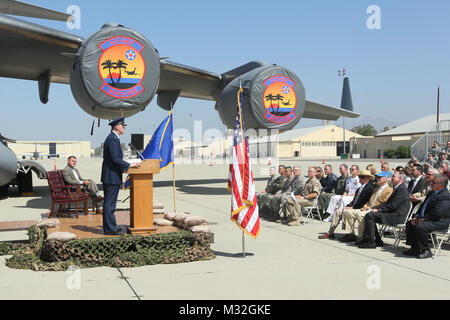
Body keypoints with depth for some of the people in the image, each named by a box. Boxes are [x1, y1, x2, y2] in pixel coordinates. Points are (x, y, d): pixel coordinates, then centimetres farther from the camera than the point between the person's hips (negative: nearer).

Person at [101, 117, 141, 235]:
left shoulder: (113, 138, 18)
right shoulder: (113, 139, -15)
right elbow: (115, 159, -22)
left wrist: (124, 167, 18)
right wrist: (129, 165, -15)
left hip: (111, 176, 11)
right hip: (112, 177, -11)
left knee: (109, 203, 13)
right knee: (109, 203, -5)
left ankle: (109, 227, 18)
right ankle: (110, 229, -1)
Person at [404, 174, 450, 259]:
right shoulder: (432, 192, 14)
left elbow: (437, 214, -26)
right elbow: (423, 206, 20)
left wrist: (423, 219, -19)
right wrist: (417, 216, 5)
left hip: (440, 222, -11)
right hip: (427, 219, 11)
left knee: (419, 226, -31)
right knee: (409, 223, 7)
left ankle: (426, 251, -15)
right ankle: (415, 248, 8)